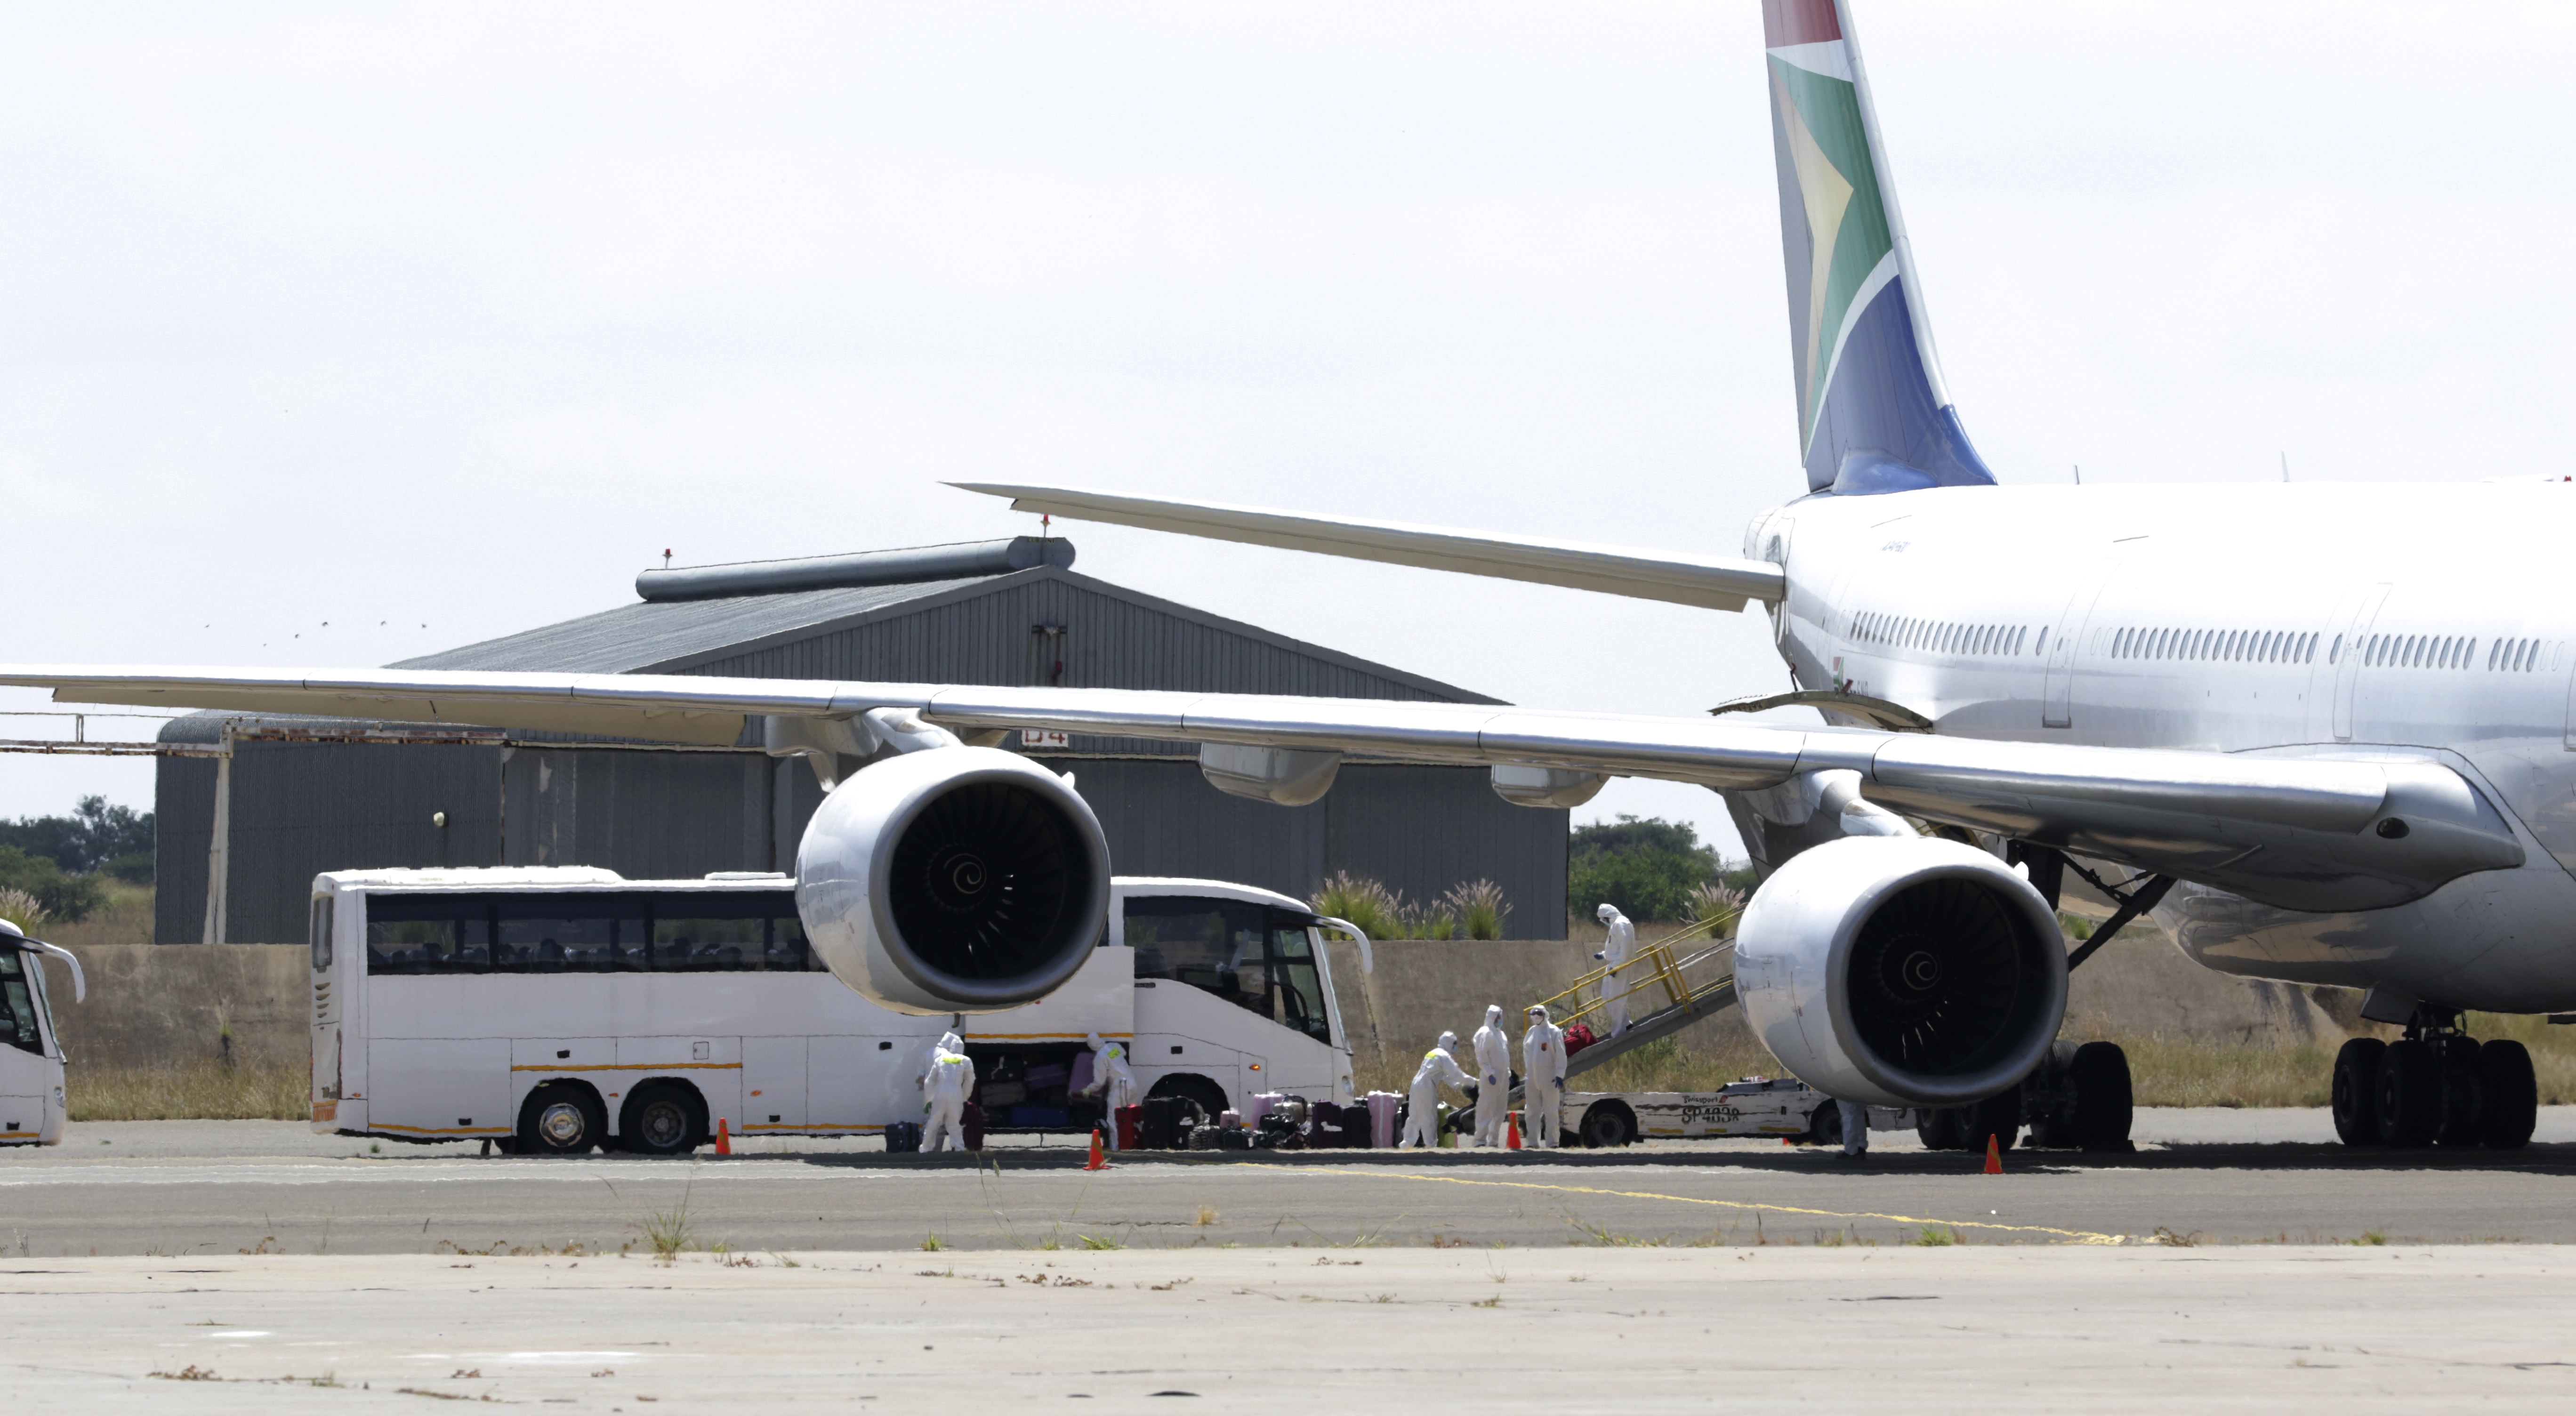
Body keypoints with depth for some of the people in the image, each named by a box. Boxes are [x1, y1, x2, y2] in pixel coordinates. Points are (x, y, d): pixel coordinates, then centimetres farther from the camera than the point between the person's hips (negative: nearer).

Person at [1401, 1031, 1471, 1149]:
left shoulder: (1433, 1053, 20)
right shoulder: (1444, 1057, -9)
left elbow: (1445, 1075, 25)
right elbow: (1455, 1074, -14)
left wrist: (1458, 1085, 19)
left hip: (1417, 1085, 9)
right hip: (1427, 1089, -9)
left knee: (1415, 1116, 14)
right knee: (1430, 1118, -1)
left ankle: (1407, 1142, 18)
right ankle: (1430, 1144, 2)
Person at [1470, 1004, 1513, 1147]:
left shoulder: (1501, 1034, 19)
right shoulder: (1485, 1033, -7)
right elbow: (1482, 1055, -14)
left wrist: (1508, 1074, 17)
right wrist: (1489, 1074, -20)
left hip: (1503, 1075, 9)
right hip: (1491, 1075, -9)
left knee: (1500, 1110, 9)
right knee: (1486, 1108, -9)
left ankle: (1494, 1140, 13)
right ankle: (1481, 1139, -8)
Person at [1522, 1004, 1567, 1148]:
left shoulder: (1554, 1032, -4)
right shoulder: (1531, 1032, 14)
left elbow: (1561, 1055, -8)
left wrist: (1560, 1075, -14)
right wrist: (1526, 1074, 15)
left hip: (1549, 1079, -6)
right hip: (1532, 1079, 6)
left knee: (1551, 1112, -3)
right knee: (1533, 1111, 7)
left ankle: (1552, 1142, -3)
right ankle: (1533, 1141, 12)